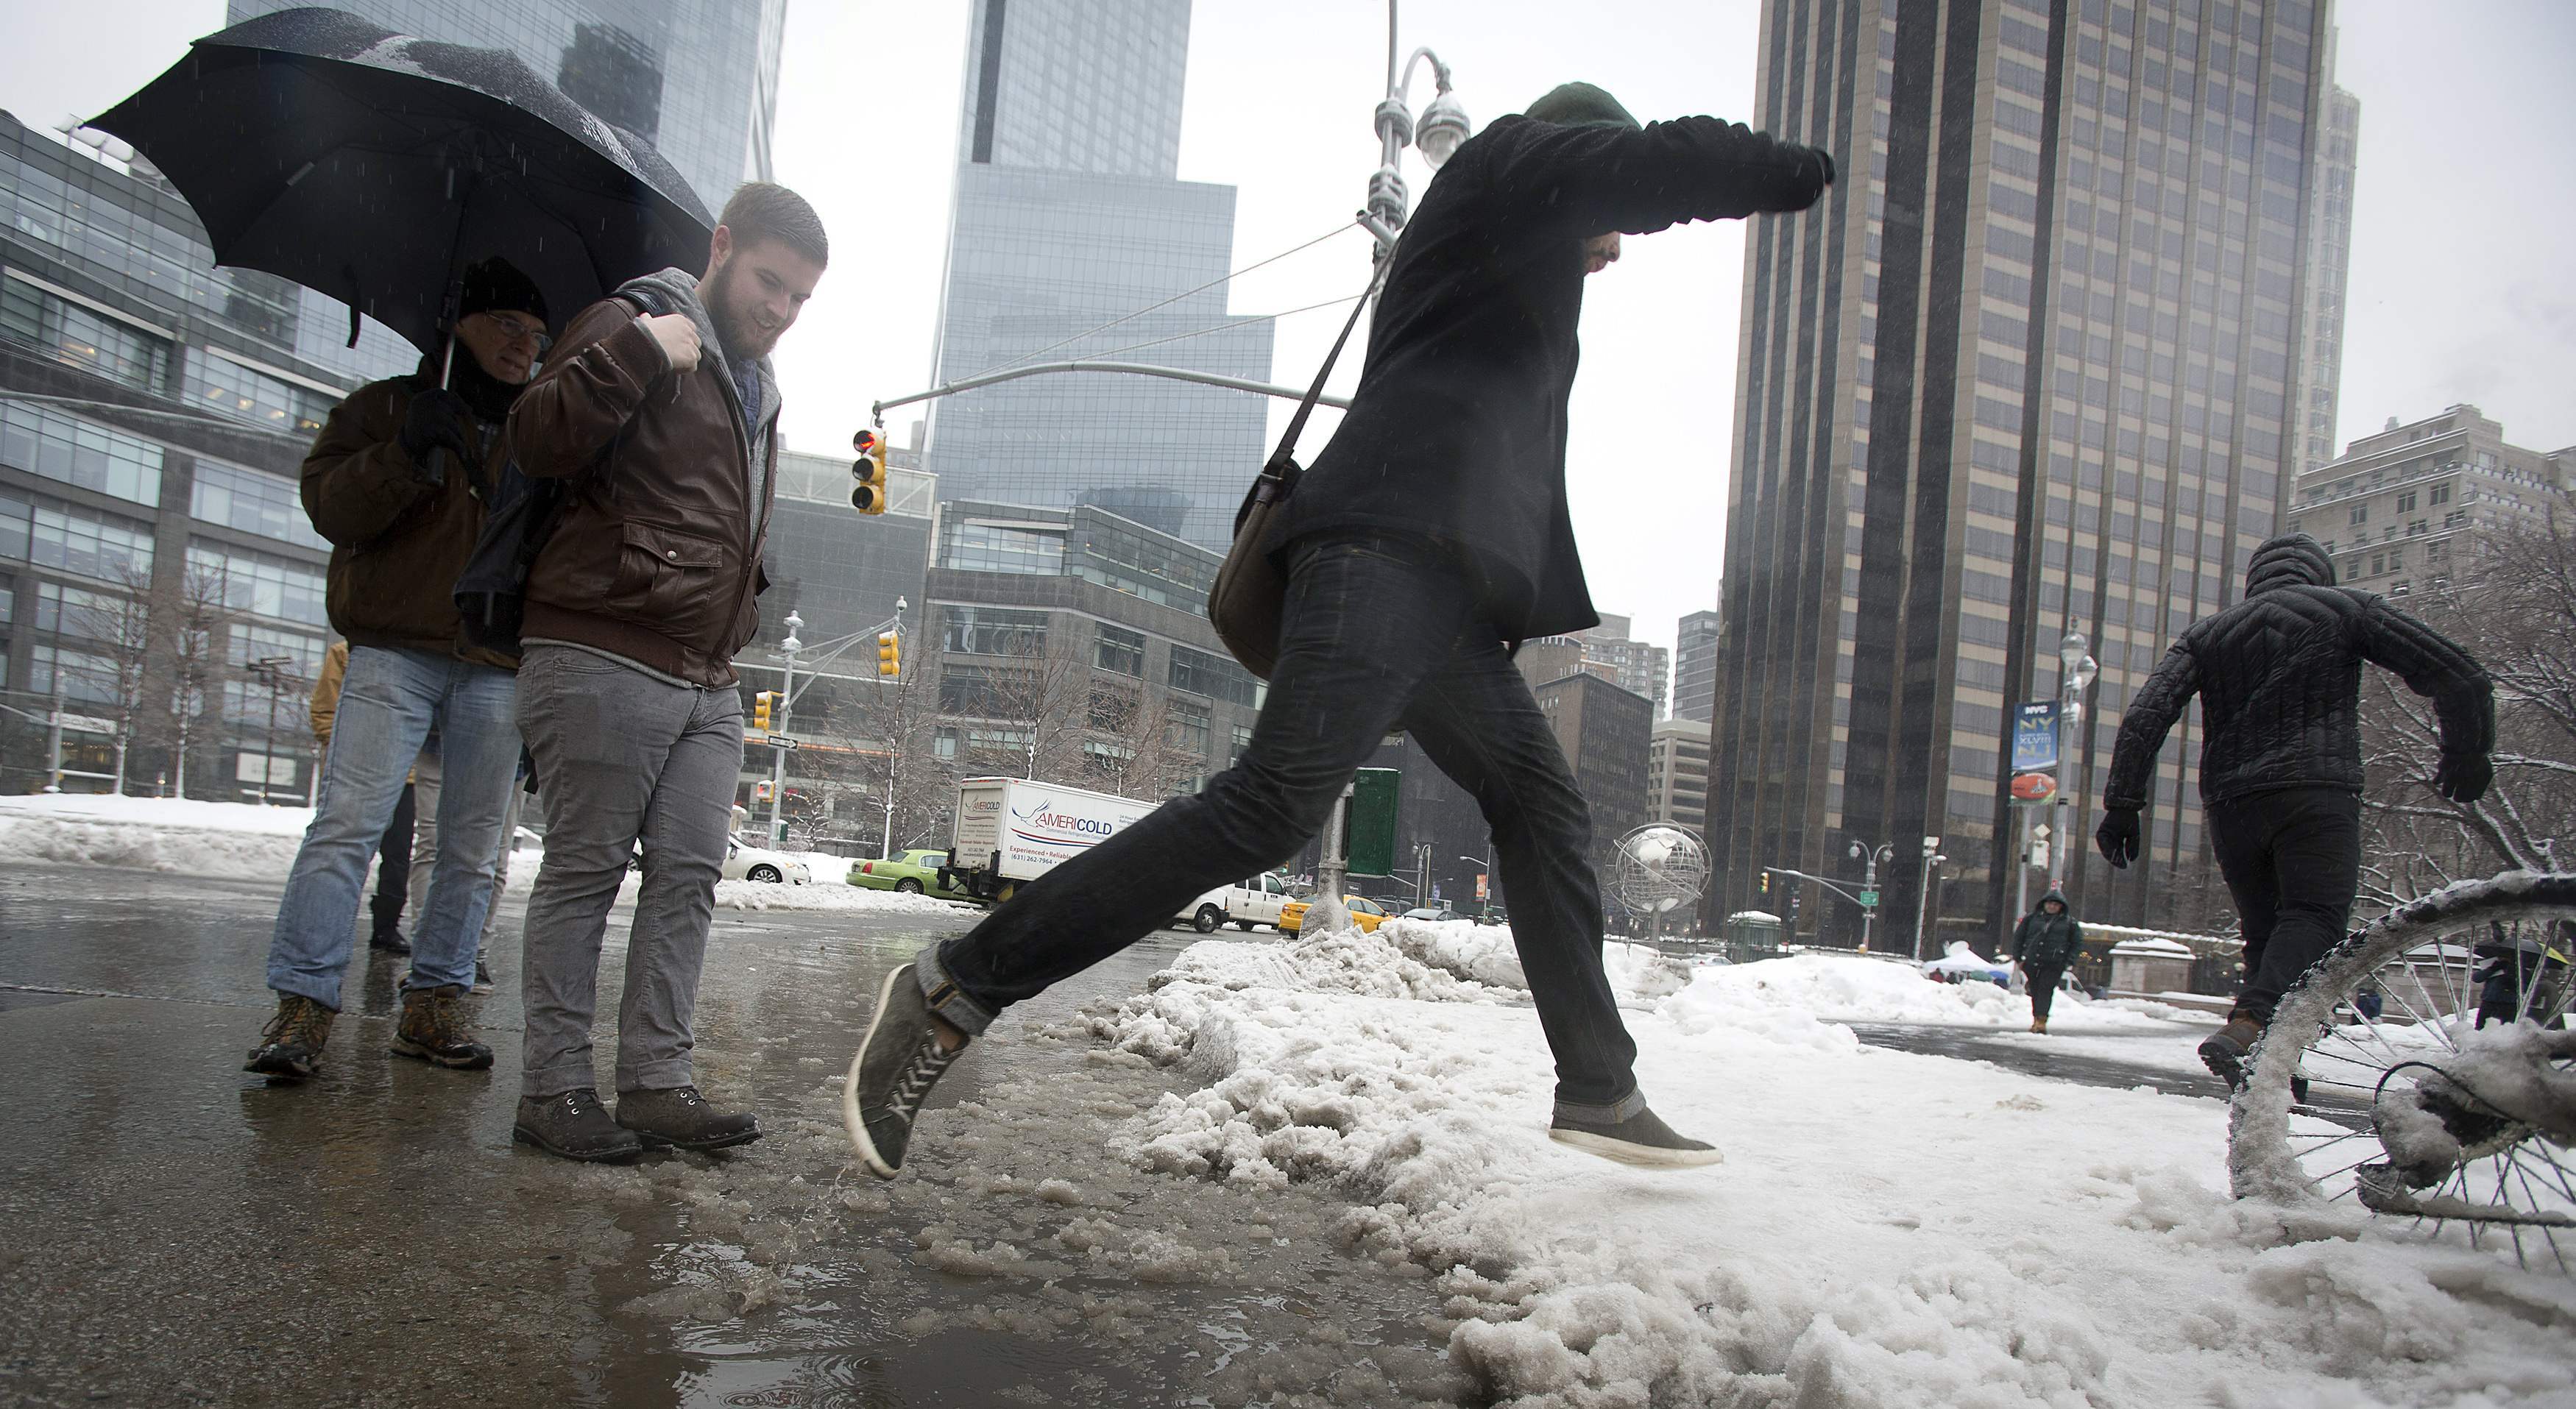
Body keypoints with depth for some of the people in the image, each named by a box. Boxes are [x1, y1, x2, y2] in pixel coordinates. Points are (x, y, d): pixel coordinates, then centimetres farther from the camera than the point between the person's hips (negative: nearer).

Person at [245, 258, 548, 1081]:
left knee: (473, 844, 2)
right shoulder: (388, 406, 13)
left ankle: (434, 1004, 10)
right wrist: (407, 454, -15)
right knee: (347, 823, -12)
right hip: (396, 651, -3)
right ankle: (303, 1004, -9)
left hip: (498, 667, 3)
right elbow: (330, 508, 0)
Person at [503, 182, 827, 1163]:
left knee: (690, 875, 4)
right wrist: (633, 355, -22)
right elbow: (537, 440, -15)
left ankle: (657, 1081, 10)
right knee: (585, 870, -2)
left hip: (707, 681, 8)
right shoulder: (636, 328, -1)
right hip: (604, 663, -8)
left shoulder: (757, 386, 23)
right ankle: (555, 1087, 6)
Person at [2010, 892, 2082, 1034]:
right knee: (2035, 991, 7)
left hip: (2053, 964, -2)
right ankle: (2036, 1020, 17)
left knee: (2045, 990, -13)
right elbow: (2018, 937, 15)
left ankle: (2041, 1021, -19)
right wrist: (2018, 957, 8)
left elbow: (2078, 943, 10)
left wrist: (2069, 961, -1)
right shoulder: (2032, 918, 10)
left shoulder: (2069, 922, 8)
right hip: (2032, 962, 3)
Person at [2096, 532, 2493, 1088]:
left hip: (2229, 804, 4)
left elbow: (2146, 715, 5)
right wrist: (2466, 758, 21)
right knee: (2315, 918, -12)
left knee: (2264, 932, 13)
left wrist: (2122, 806, 4)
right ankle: (2245, 1029, -36)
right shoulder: (2346, 607, 13)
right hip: (2318, 793, -4)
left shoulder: (2207, 632, 19)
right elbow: (2457, 675, 7)